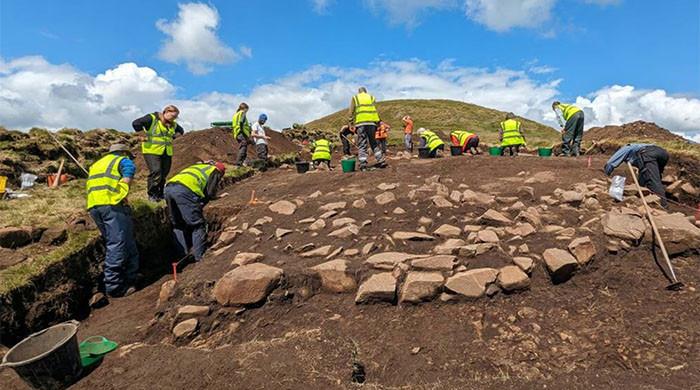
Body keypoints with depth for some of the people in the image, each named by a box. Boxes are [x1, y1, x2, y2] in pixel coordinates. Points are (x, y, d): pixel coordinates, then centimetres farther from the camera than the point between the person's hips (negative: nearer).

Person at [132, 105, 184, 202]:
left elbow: (181, 131, 31)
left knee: (164, 174, 8)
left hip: (167, 153, 7)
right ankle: (152, 194, -1)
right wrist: (143, 136, -12)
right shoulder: (152, 118, -8)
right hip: (152, 151, -7)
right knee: (155, 172, -15)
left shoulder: (173, 124, 13)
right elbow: (136, 123, -19)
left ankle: (160, 194, 20)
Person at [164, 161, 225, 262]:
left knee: (177, 226, 19)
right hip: (184, 190, -7)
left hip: (168, 188, 8)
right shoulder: (215, 171, 19)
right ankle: (200, 256, 8)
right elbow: (210, 193, 4)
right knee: (198, 225, 4)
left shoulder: (197, 166, 38)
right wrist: (200, 206, 18)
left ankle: (182, 255, 23)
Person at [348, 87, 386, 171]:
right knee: (373, 143, 13)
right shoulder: (371, 97, 18)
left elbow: (351, 112, 6)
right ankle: (381, 161, 10)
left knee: (362, 145, -3)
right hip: (371, 122, 2)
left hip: (360, 123, -2)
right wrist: (377, 123, 14)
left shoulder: (355, 98, 13)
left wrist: (351, 123, 12)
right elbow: (375, 111, 11)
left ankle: (363, 165, -10)